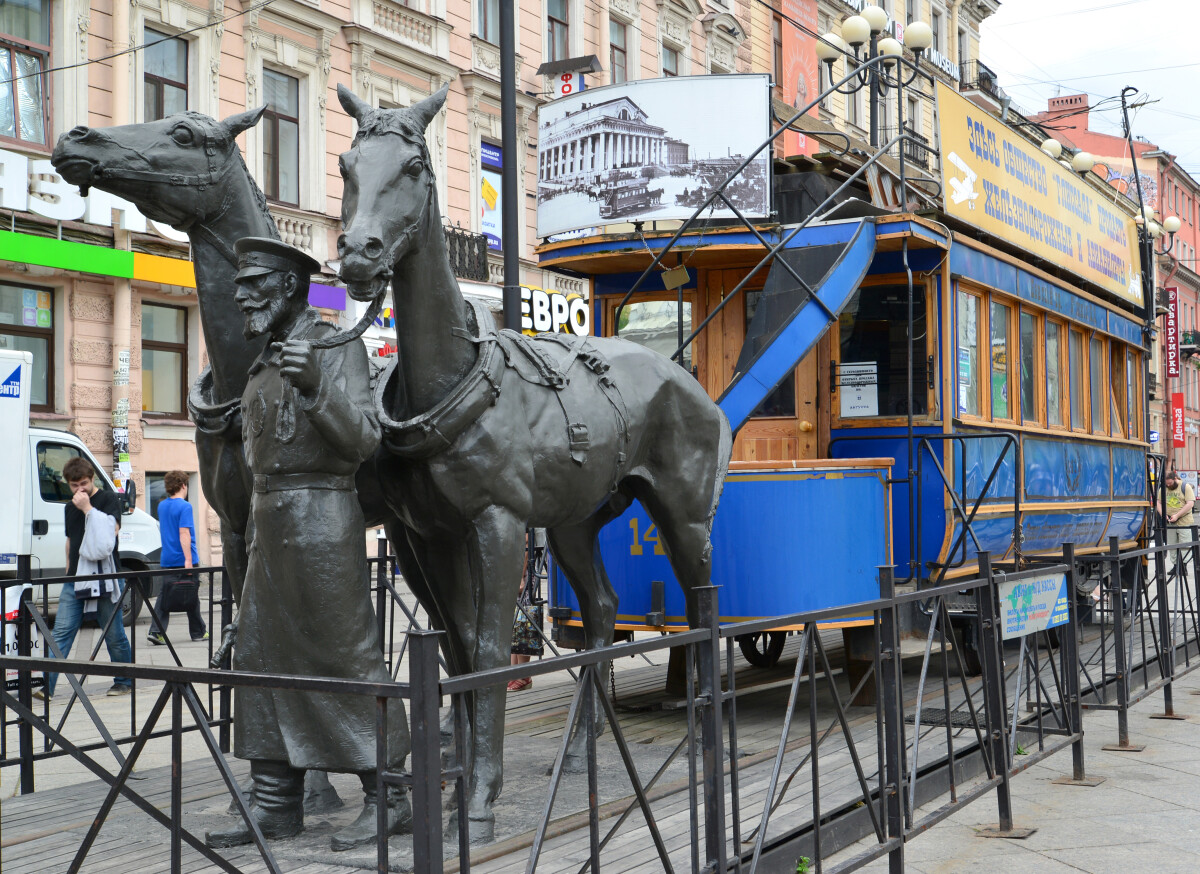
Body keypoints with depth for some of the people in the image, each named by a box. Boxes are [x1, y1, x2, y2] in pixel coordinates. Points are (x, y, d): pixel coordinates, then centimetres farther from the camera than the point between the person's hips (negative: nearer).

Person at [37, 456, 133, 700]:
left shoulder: (109, 499, -1)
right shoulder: (69, 508, 17)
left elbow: (112, 530, -16)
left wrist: (87, 508, -17)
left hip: (105, 578, -5)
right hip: (74, 580, 5)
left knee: (114, 634, 2)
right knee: (61, 632, -4)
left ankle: (125, 681, 17)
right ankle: (47, 686, -6)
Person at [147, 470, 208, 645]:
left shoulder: (162, 505, 11)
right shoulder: (184, 507, -12)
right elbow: (184, 533, -20)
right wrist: (188, 560, -23)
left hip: (166, 560, 6)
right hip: (183, 560, -6)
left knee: (164, 596, 6)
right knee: (191, 597, 5)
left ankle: (156, 631, -6)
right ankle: (198, 632, 16)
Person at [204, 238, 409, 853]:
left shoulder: (335, 347, -8)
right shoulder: (264, 363, 17)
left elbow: (363, 440, -17)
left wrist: (315, 385, -30)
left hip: (320, 518, -9)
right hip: (269, 519, 9)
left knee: (345, 654, -5)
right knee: (260, 658, 9)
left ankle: (386, 799, 4)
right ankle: (275, 804, 16)